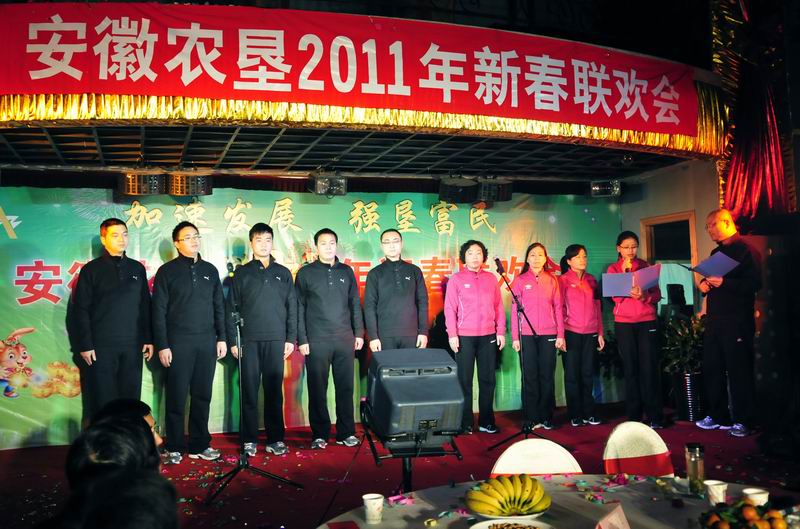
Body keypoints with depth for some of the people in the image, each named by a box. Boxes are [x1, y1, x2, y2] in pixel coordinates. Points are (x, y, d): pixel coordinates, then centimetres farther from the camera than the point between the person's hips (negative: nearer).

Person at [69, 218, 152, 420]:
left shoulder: (137, 268, 11)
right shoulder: (91, 269, 1)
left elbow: (145, 306, 13)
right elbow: (81, 309, -1)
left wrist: (148, 339, 8)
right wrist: (85, 345, -7)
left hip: (132, 346, 3)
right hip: (101, 347, -3)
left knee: (131, 399, 6)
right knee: (102, 401, 2)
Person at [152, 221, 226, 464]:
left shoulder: (210, 270, 11)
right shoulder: (167, 271, 1)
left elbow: (219, 307, 13)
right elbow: (159, 311, -3)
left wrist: (222, 338, 6)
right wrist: (162, 345, -8)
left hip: (207, 343, 3)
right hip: (178, 343, -3)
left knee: (202, 396, 8)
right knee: (177, 396, 2)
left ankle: (199, 445, 17)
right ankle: (174, 447, 13)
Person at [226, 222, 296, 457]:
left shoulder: (283, 273, 11)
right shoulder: (242, 273, 8)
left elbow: (292, 308, 10)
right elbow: (231, 308, 5)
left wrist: (291, 338, 3)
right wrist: (232, 340, -1)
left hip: (276, 341, 1)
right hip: (249, 340, -1)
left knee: (274, 391, 3)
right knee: (249, 391, 1)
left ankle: (275, 439, 10)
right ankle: (249, 439, 9)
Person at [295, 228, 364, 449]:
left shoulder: (346, 271, 11)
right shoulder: (306, 273, 4)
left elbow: (355, 304, 14)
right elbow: (299, 308, 2)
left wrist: (359, 333, 8)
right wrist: (302, 339, -4)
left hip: (345, 340, 2)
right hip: (316, 341, -2)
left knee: (345, 387, 4)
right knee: (318, 389, 2)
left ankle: (346, 433, 14)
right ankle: (320, 435, 12)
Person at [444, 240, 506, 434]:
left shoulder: (491, 278, 10)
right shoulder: (456, 279, 2)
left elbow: (498, 307, 11)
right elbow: (450, 309, -1)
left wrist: (501, 331, 6)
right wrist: (452, 334, -8)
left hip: (488, 336, 3)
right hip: (464, 337, -3)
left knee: (487, 379, 7)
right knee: (465, 380, 1)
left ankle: (486, 421, 17)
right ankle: (465, 423, 9)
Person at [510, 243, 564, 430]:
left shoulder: (552, 280, 8)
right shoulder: (520, 281, 4)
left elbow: (558, 307, 7)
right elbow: (514, 309, 2)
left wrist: (560, 335, 1)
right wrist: (515, 337, -3)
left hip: (549, 334, 1)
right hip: (527, 335, -1)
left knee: (547, 376, 3)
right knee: (530, 376, 1)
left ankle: (546, 417, 12)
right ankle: (531, 418, 7)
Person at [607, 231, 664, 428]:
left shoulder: (646, 266, 8)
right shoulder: (613, 269, 6)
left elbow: (657, 294, 3)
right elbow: (616, 296, -7)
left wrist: (643, 296, -18)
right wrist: (624, 272, -15)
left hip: (647, 321, 0)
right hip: (624, 323, 0)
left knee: (649, 368, -6)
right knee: (631, 369, 3)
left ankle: (655, 417, -1)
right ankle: (634, 416, 8)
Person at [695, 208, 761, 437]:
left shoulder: (746, 250, -7)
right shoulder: (716, 253, 19)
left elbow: (755, 283, -17)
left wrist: (724, 282, -24)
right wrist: (704, 284, 6)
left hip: (737, 321, -8)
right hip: (714, 320, 8)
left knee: (739, 371, -4)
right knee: (712, 368, 9)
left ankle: (743, 421, 4)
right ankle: (718, 416, 19)